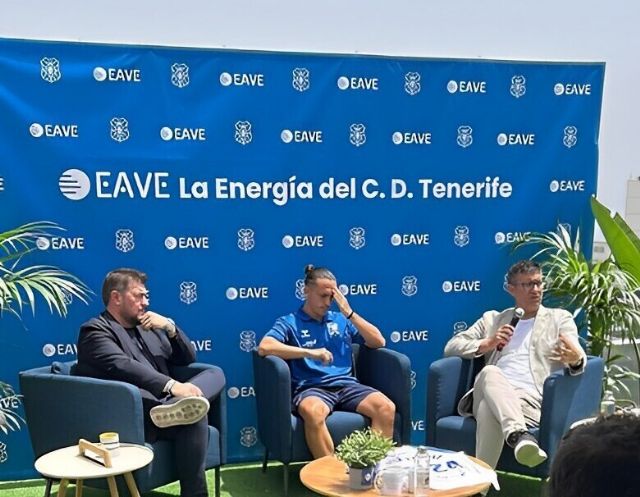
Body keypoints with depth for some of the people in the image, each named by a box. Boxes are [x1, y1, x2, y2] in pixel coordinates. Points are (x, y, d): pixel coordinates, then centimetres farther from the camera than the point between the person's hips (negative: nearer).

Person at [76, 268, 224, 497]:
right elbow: (124, 366, -21)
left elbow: (187, 359, 21)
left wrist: (170, 327, 2)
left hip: (160, 404, 7)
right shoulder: (95, 330, -2)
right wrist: (172, 386, -34)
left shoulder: (145, 327, 22)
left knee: (215, 374, -14)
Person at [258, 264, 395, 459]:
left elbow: (379, 342, 15)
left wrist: (350, 313, 5)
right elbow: (264, 347, -10)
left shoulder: (341, 320, 21)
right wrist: (309, 352, -16)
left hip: (347, 384, 4)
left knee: (386, 407, -25)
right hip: (311, 388, -3)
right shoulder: (289, 322, 9)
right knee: (312, 411, -39)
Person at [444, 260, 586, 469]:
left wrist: (575, 359, -26)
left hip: (530, 397, -2)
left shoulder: (559, 318, 22)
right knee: (490, 371, -38)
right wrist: (486, 344, 0)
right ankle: (518, 434, -58)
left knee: (489, 411, -38)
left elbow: (577, 359, 3)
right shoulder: (493, 318, 28)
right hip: (491, 393, 2)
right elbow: (451, 347, 20)